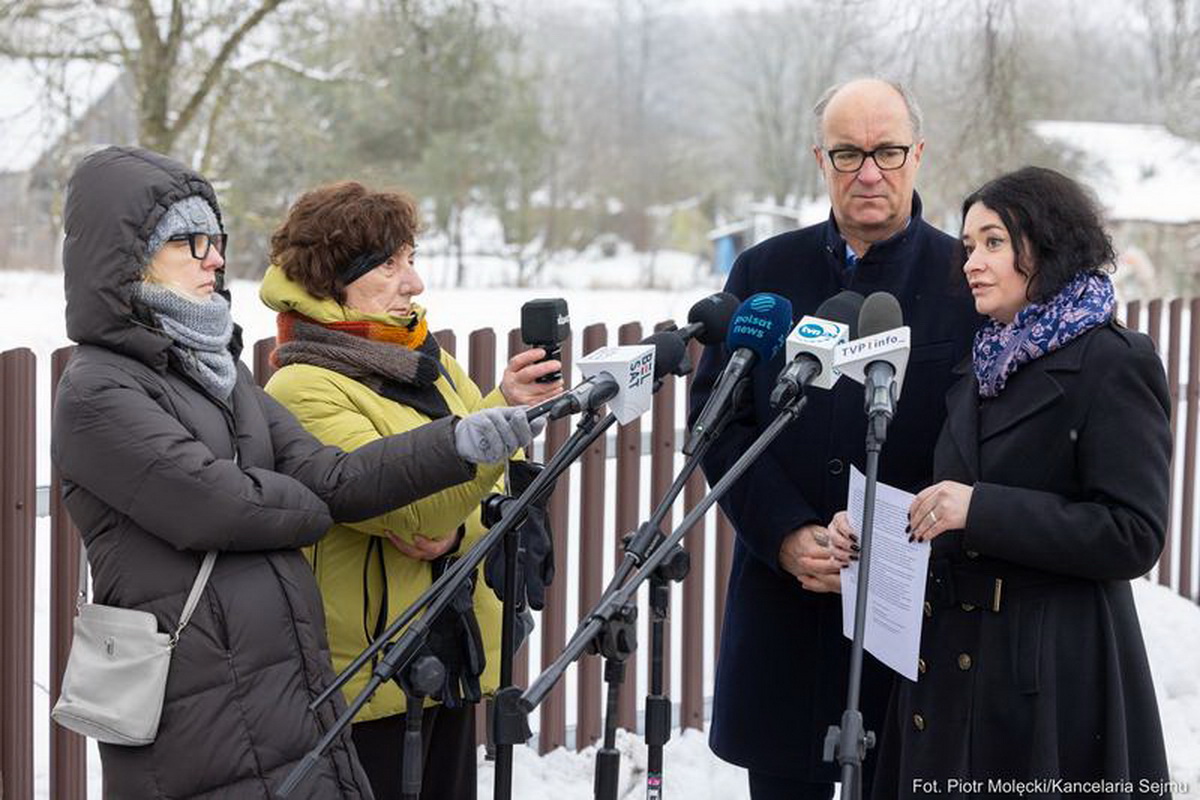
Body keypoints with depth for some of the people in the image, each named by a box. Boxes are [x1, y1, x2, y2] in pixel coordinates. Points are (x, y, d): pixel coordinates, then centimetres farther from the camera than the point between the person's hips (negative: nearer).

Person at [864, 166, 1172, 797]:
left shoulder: (1114, 363, -10)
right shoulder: (981, 367, 14)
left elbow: (1134, 535, -16)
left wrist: (981, 510, -21)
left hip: (1055, 679, -7)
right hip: (953, 662, 7)